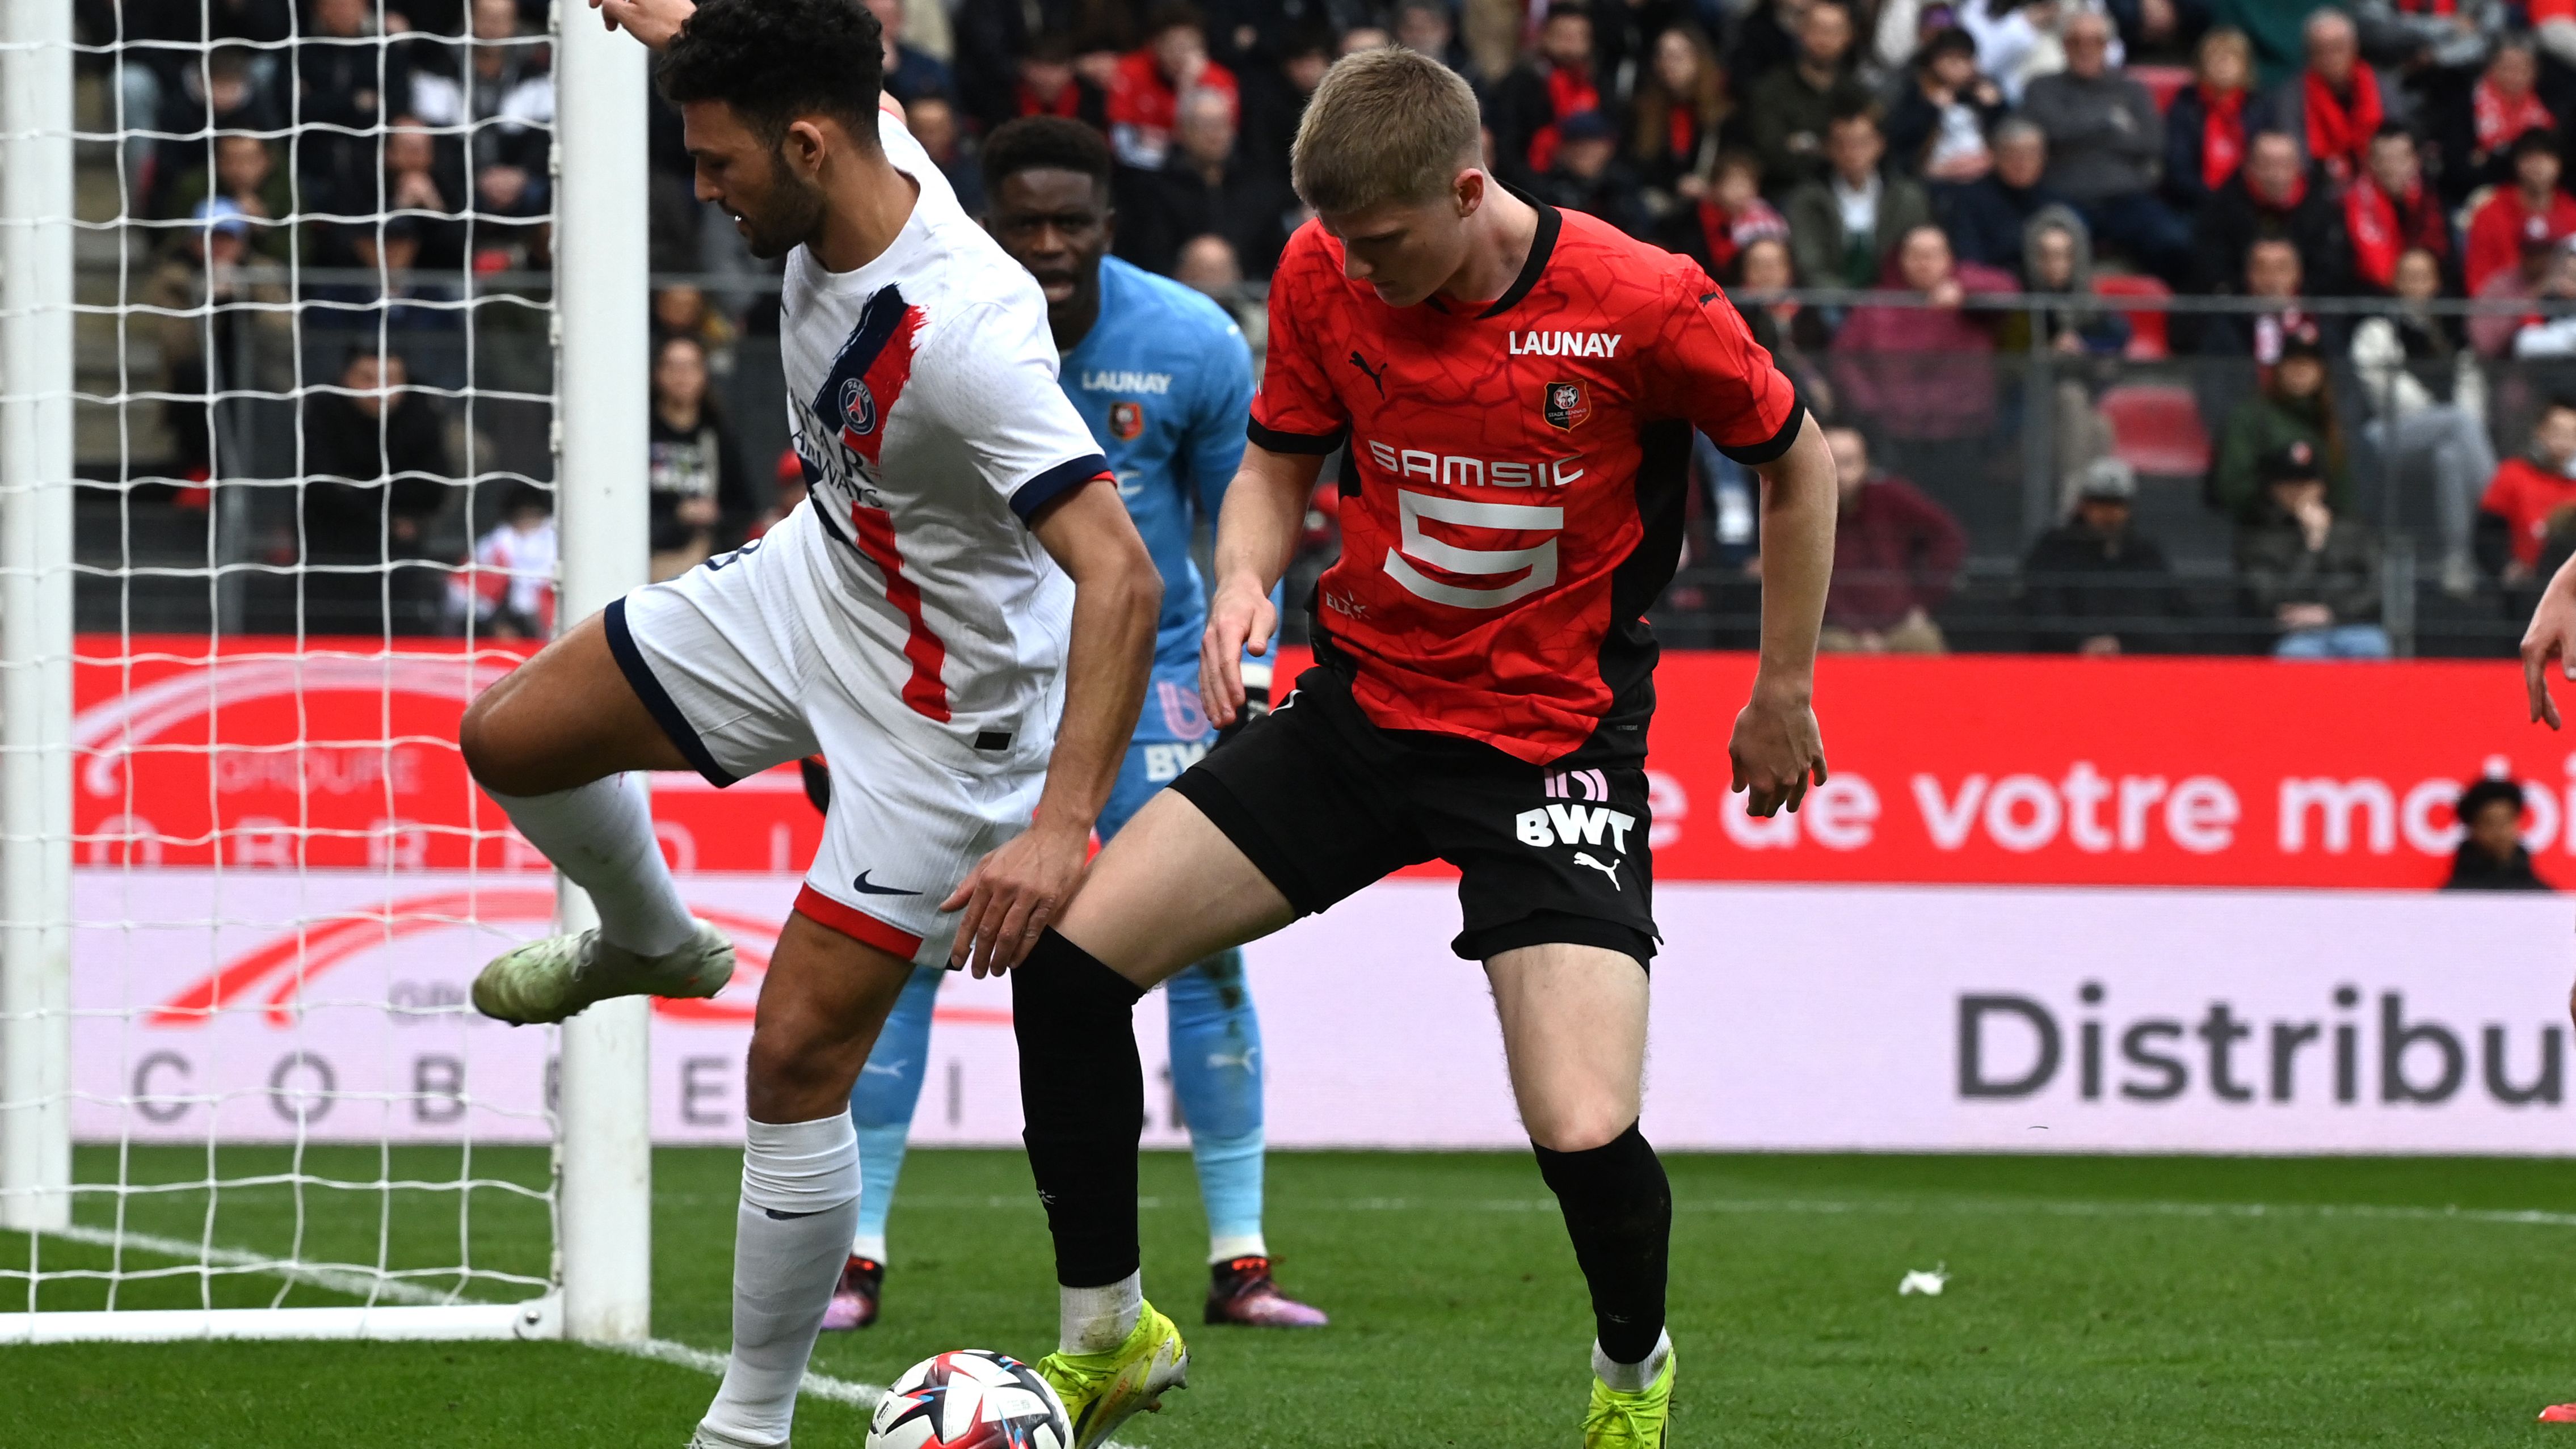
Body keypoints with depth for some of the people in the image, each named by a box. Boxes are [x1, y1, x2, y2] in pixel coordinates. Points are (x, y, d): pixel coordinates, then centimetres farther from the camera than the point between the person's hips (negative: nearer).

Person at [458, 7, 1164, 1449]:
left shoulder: (966, 333, -39)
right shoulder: (861, 153, -16)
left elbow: (1122, 579, -42)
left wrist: (1061, 826, -48)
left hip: (944, 706, -8)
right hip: (816, 580, 8)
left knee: (797, 1060, -8)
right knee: (509, 738, 14)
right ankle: (651, 943, 45)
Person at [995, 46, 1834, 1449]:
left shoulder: (1644, 306, -18)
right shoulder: (1325, 275, -8)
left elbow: (1796, 463, -1)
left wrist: (1784, 689, 5)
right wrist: (1246, 576, -14)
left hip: (1553, 739, -4)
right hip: (1361, 699, 4)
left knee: (1585, 1136, -19)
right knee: (1064, 954, -8)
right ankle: (1106, 1336, 10)